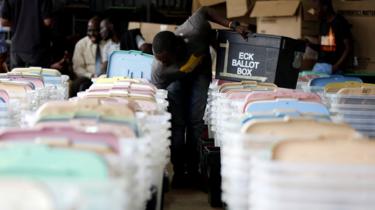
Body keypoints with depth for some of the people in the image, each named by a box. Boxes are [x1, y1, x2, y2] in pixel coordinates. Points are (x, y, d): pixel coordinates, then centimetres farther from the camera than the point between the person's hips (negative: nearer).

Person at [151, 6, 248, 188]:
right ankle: (178, 171, -1)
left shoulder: (195, 31, -39)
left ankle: (193, 170, -1)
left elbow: (204, 11, -18)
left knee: (195, 120, -8)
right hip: (176, 78, 0)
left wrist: (232, 25, -22)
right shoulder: (159, 68, -36)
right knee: (176, 122, -10)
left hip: (200, 72, 1)